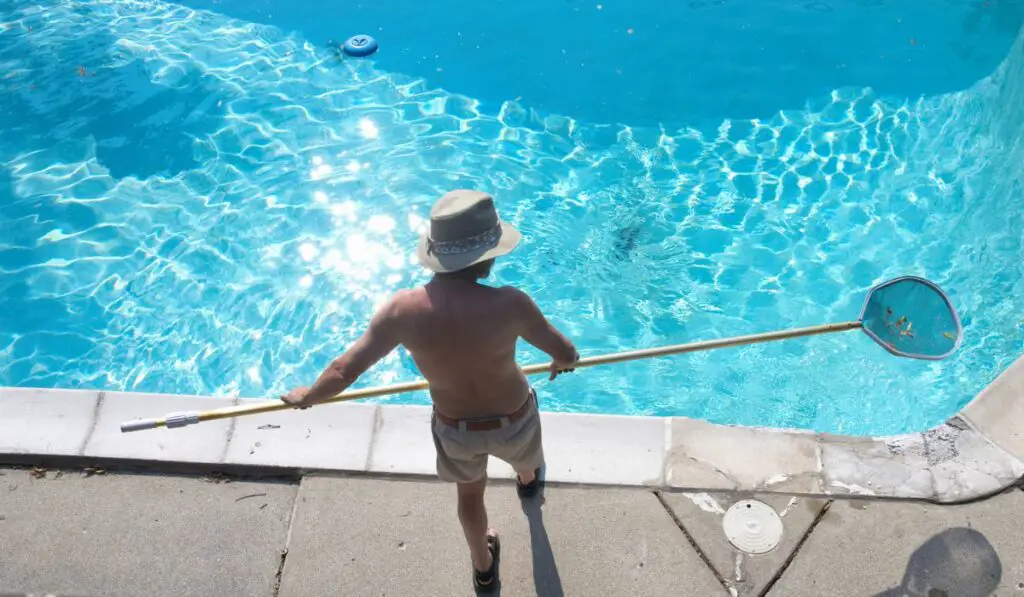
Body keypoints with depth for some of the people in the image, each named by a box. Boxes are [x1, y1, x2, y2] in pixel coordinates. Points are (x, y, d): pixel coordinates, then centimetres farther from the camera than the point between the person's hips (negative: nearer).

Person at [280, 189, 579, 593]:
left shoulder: (402, 310, -26)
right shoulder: (508, 304, -34)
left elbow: (345, 370, -17)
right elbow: (567, 354, -18)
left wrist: (307, 397, 5)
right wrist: (562, 361, 9)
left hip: (454, 427, 1)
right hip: (514, 419, 0)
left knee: (469, 491, 31)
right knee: (523, 457, 37)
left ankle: (483, 568, 55)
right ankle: (527, 479, 74)